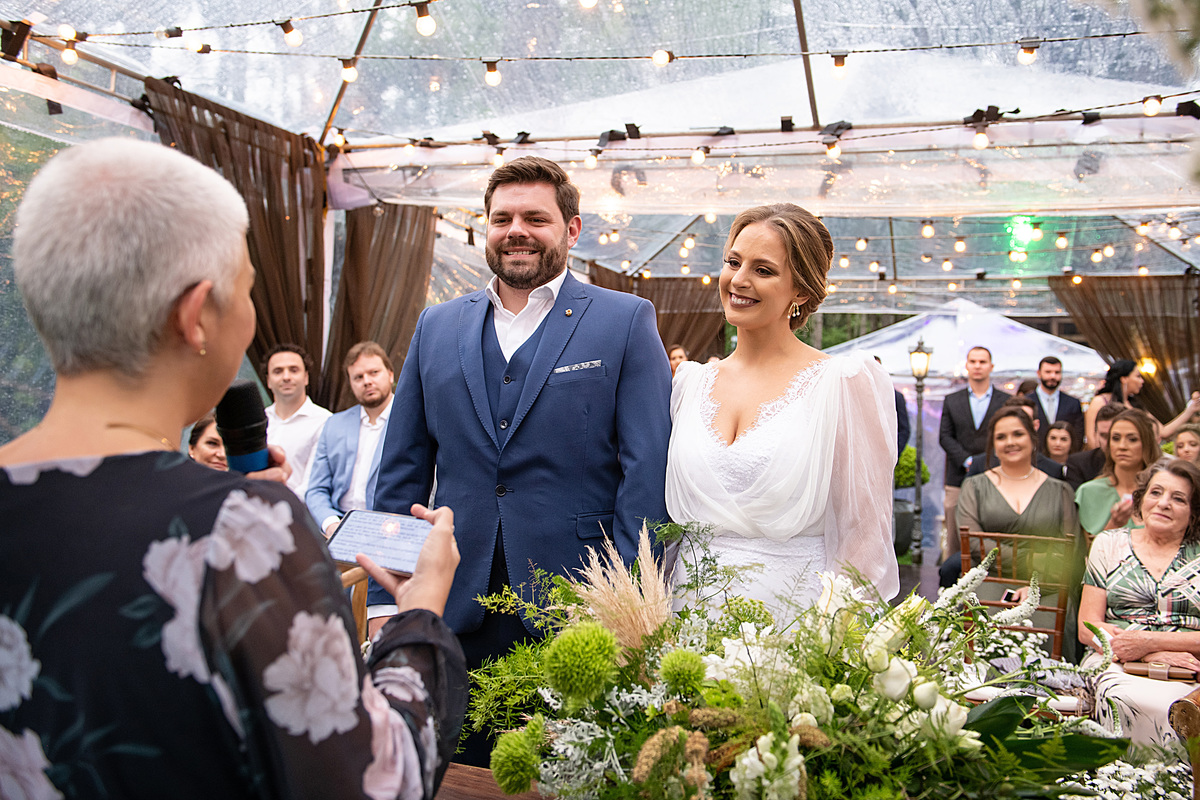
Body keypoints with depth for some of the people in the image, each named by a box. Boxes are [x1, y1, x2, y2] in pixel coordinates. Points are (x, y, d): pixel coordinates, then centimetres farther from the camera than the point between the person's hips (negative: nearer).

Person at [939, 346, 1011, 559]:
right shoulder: (951, 401, 12)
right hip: (958, 480, 1)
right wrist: (967, 460, -9)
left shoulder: (1006, 402, 8)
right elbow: (945, 436, 5)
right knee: (954, 537, 2)